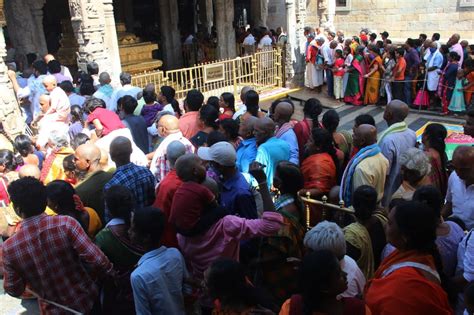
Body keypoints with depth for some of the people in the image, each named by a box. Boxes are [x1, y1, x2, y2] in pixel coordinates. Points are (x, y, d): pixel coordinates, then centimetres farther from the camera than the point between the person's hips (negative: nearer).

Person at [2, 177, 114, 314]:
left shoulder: (9, 247, -20)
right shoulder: (66, 223, -25)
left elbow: (14, 290, -8)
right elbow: (97, 260, -26)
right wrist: (110, 273, -6)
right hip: (86, 300, -1)